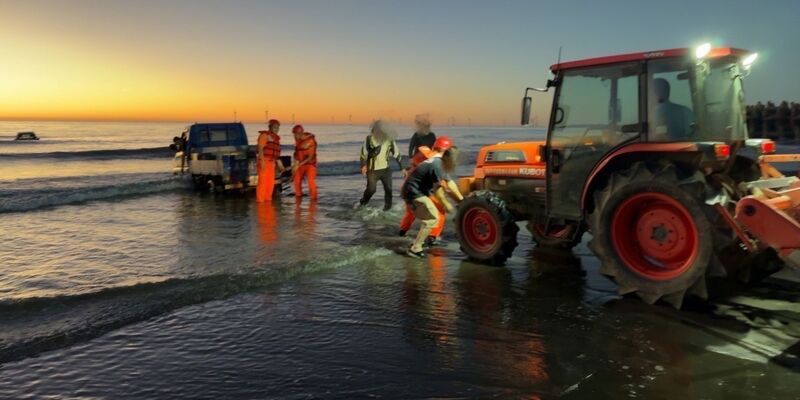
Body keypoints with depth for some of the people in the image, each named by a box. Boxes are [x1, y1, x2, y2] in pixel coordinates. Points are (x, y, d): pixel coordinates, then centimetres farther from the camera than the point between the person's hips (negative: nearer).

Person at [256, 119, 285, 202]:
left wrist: (279, 164, 18)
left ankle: (268, 198, 15)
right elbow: (260, 148, -14)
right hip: (263, 160, -8)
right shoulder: (265, 135, -6)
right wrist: (262, 161, -24)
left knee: (271, 182, 8)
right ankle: (260, 199, -7)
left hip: (271, 162, 8)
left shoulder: (276, 138, 18)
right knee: (262, 181, -10)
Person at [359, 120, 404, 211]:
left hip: (386, 169, 2)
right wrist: (363, 165, -15)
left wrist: (402, 168, 6)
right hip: (372, 170, -2)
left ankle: (387, 207, 19)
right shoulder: (369, 139, -8)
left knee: (388, 188, 0)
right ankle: (362, 203, 18)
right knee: (371, 189, -7)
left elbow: (396, 154, 5)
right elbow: (364, 153, -2)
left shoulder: (389, 139, -3)